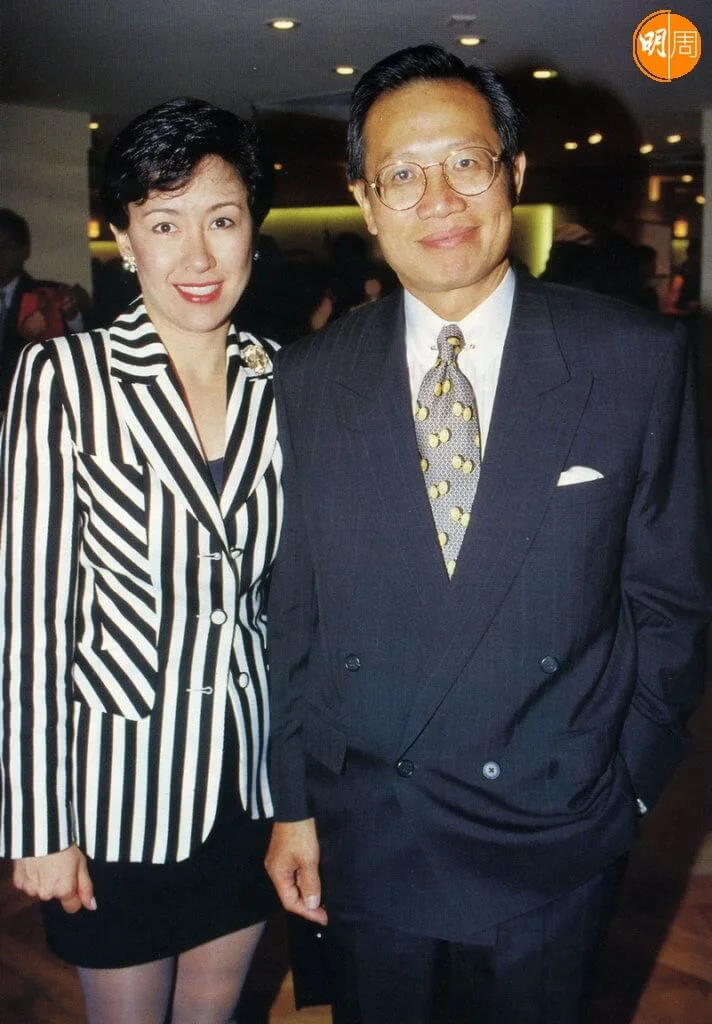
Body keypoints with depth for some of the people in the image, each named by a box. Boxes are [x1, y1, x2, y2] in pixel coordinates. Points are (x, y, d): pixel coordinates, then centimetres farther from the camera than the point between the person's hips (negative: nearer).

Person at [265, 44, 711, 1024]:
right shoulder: (309, 379, -3)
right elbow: (293, 605, 1)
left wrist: (629, 781, 0)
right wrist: (293, 802, 3)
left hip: (557, 845, -1)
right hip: (365, 842, 2)